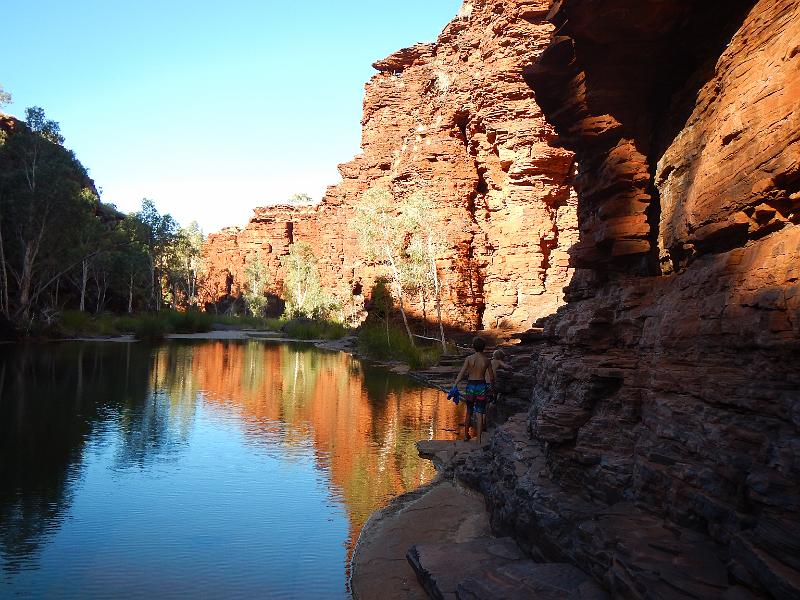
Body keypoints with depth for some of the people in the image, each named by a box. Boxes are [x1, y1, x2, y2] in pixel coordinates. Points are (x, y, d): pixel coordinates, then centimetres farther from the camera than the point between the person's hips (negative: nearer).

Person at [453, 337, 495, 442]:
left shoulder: (469, 358, -6)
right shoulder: (487, 361, -2)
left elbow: (461, 373, -12)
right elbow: (492, 378, 4)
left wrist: (455, 385, -11)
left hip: (470, 386, 0)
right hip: (481, 386, 0)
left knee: (469, 412, 18)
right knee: (479, 414, 2)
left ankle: (466, 434, 30)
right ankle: (479, 439, 0)